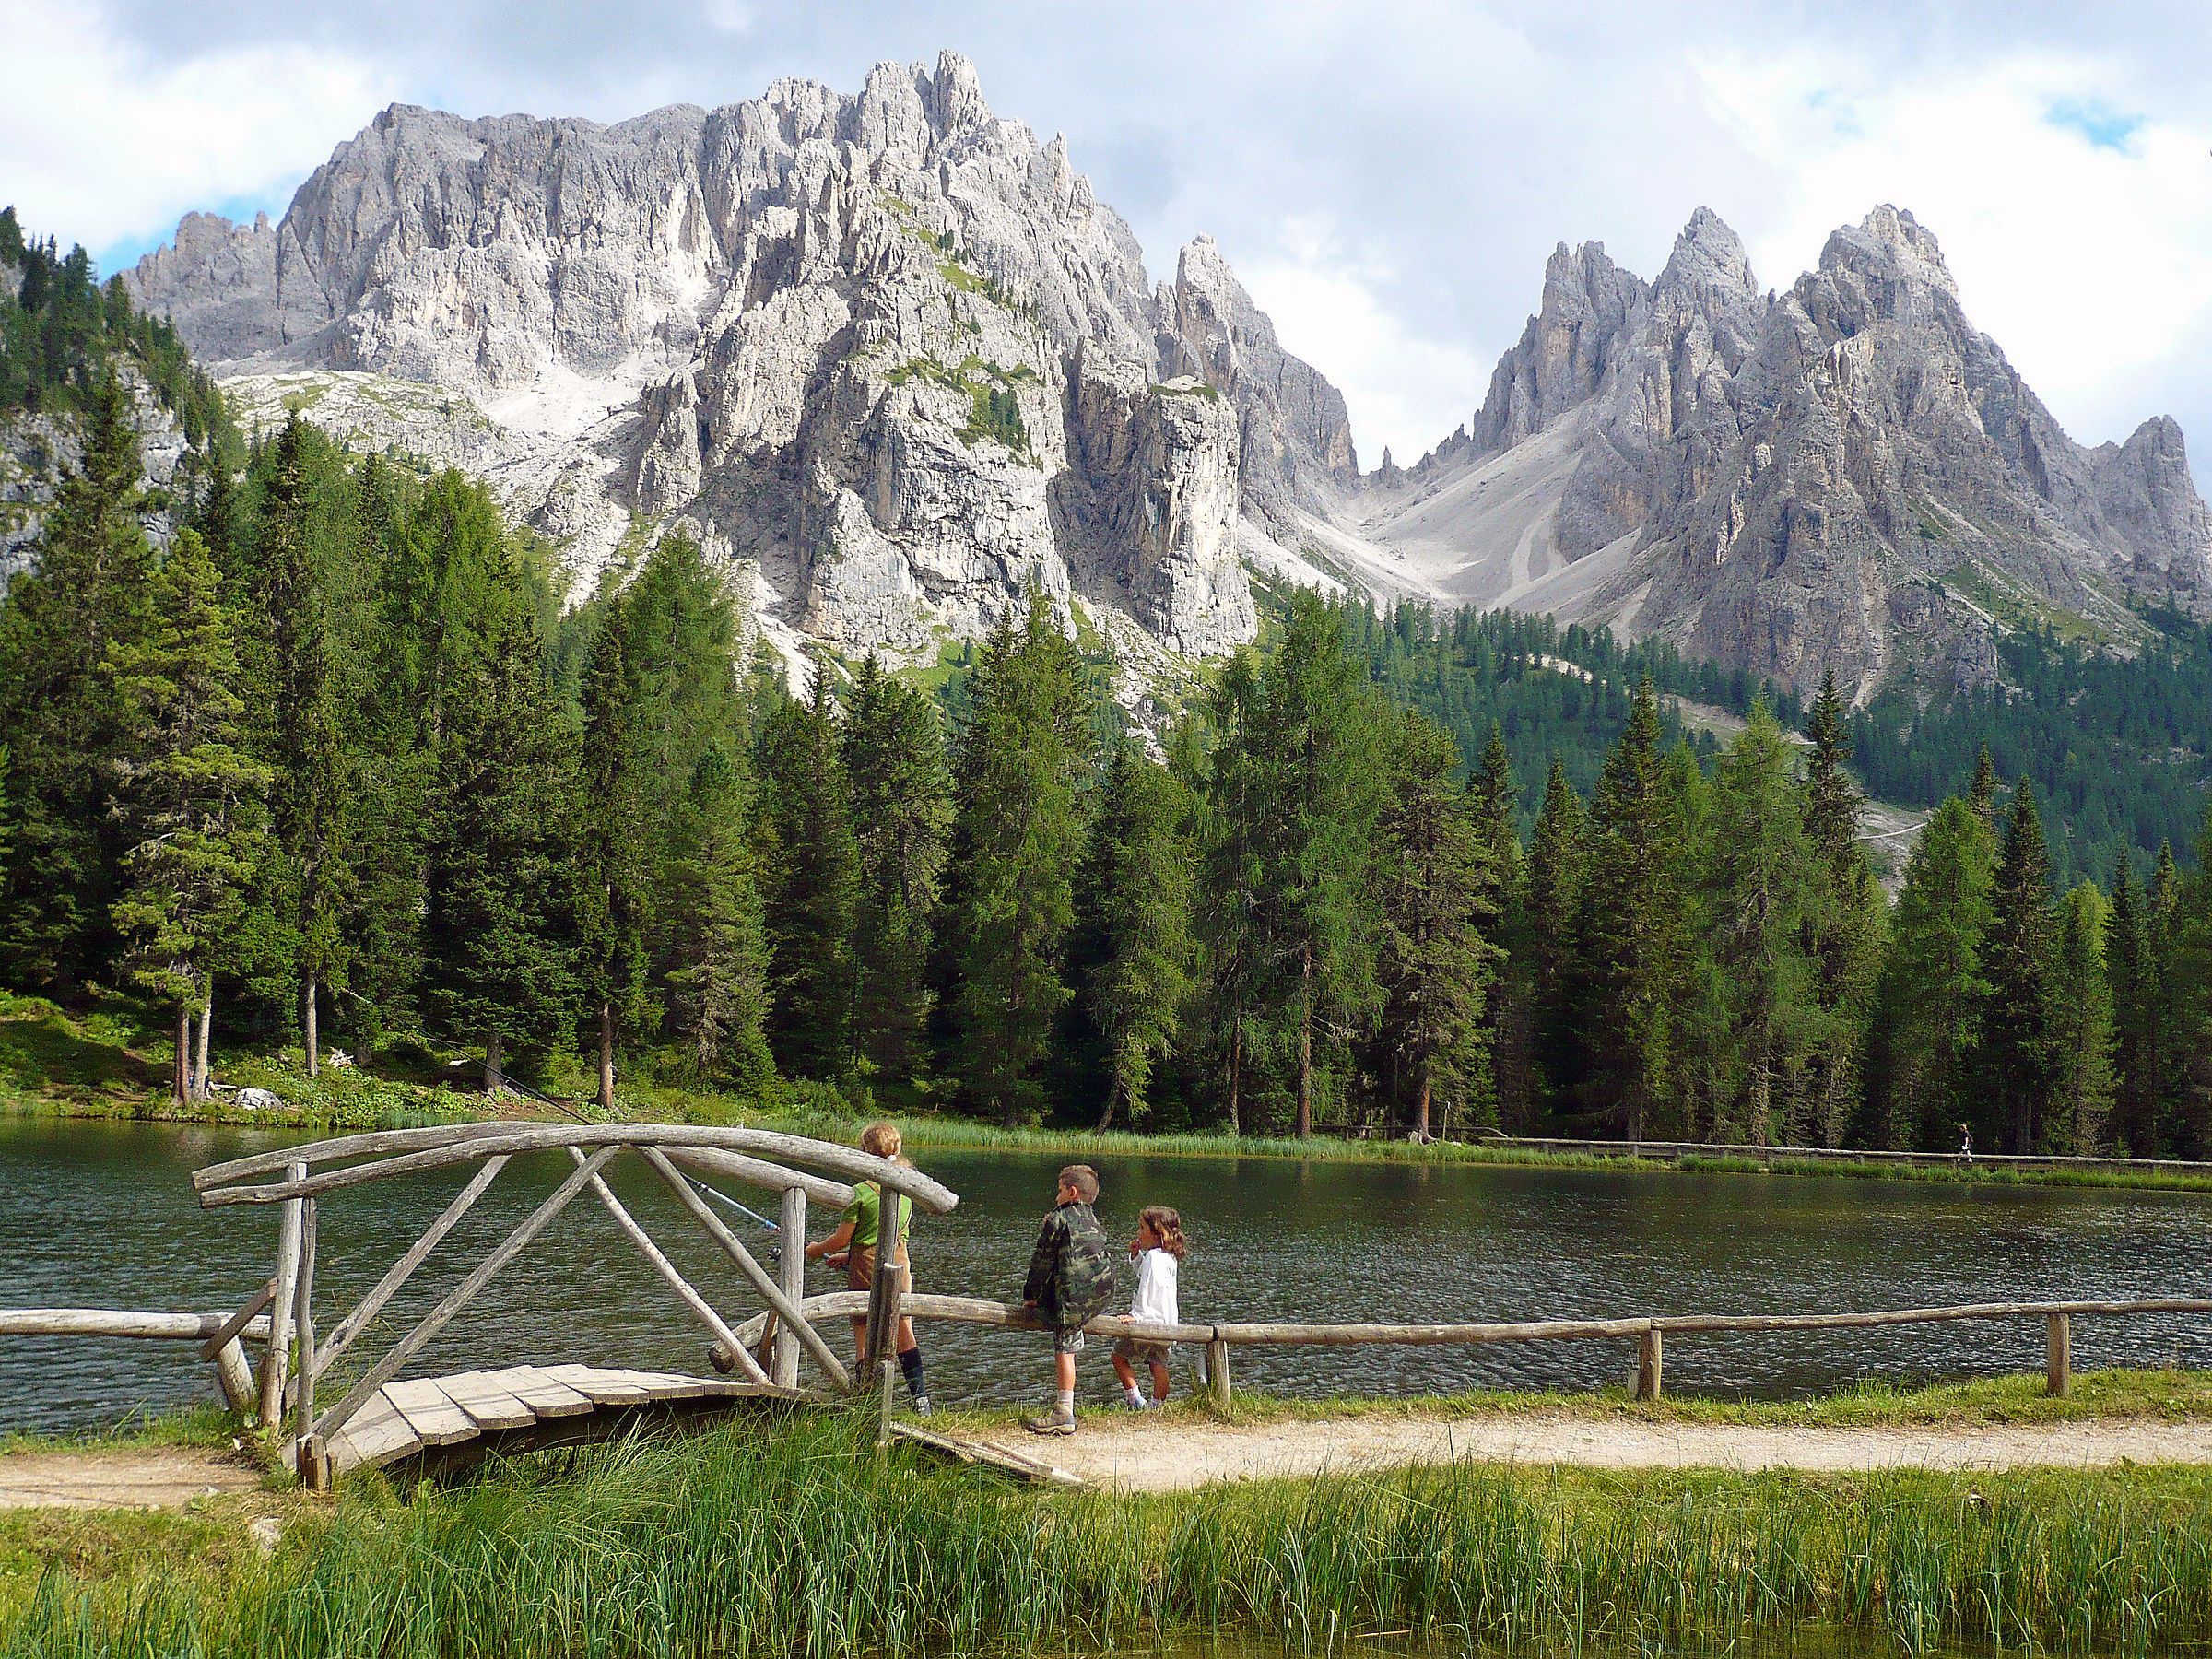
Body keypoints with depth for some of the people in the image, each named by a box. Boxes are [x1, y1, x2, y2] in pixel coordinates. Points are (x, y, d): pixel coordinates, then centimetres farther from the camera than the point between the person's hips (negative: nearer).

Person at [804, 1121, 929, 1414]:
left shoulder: (862, 1192, -12)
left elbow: (841, 1238, -8)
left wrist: (815, 1250, 13)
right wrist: (847, 1256, 24)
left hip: (866, 1269, -5)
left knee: (864, 1335, 2)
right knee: (904, 1332, 13)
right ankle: (920, 1397, 9)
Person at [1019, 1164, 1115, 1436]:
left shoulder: (1057, 1219, 0)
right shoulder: (1093, 1221, 21)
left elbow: (1042, 1261, 2)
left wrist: (1031, 1296, 14)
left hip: (1073, 1295, -8)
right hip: (1103, 1294, 8)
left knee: (1064, 1351, -5)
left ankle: (1064, 1414, -8)